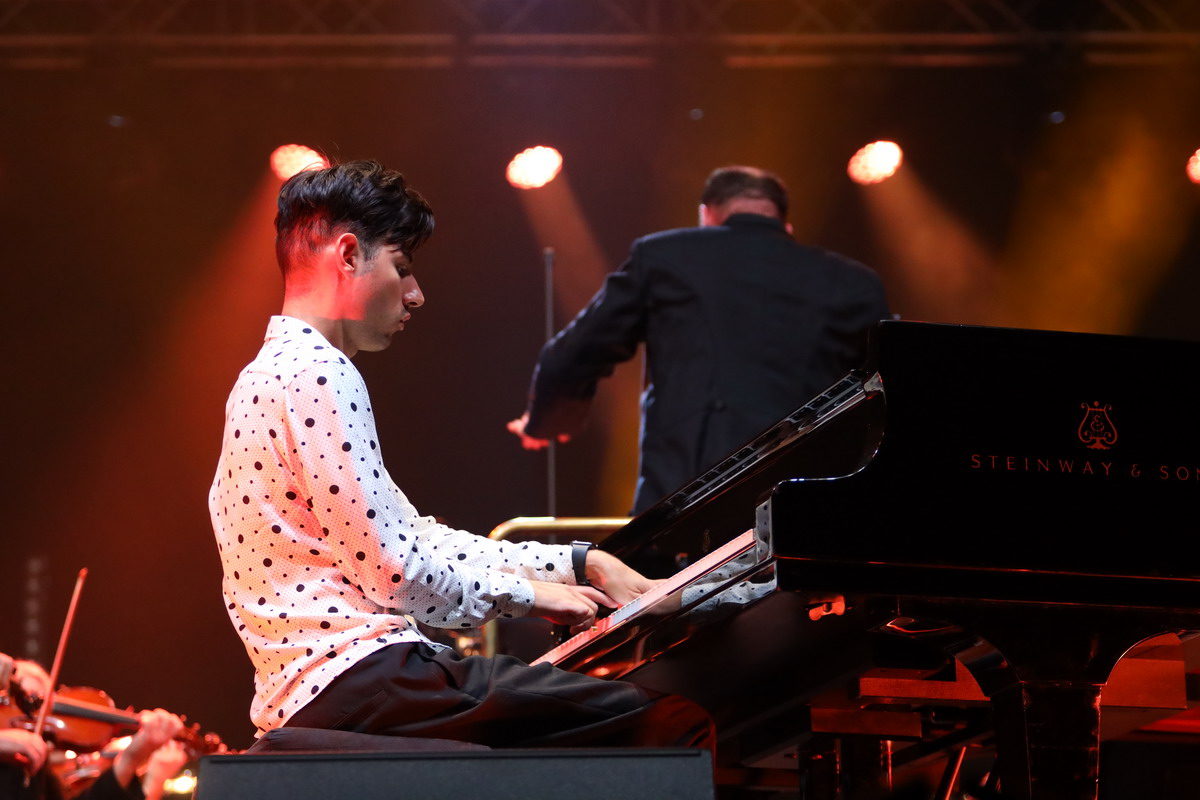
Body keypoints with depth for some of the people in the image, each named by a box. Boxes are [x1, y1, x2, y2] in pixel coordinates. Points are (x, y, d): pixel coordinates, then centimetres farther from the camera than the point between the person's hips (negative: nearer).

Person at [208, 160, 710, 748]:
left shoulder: (275, 376, 22)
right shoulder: (317, 375, -11)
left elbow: (417, 540, 23)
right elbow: (396, 575, -15)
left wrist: (578, 564, 17)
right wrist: (527, 591, 1)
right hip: (356, 684, -11)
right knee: (678, 727, -16)